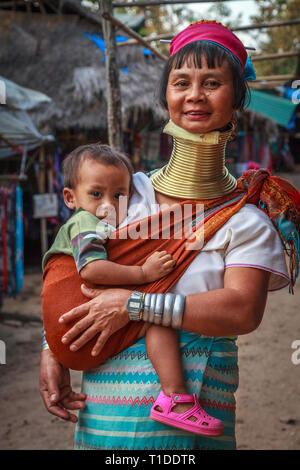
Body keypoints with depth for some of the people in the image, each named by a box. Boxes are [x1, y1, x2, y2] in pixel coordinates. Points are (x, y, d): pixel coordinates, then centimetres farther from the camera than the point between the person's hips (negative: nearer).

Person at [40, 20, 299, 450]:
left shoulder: (246, 214, -2)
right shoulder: (130, 192, 6)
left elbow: (244, 310, -14)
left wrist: (135, 304, -18)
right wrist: (52, 353, -1)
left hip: (191, 398, -2)